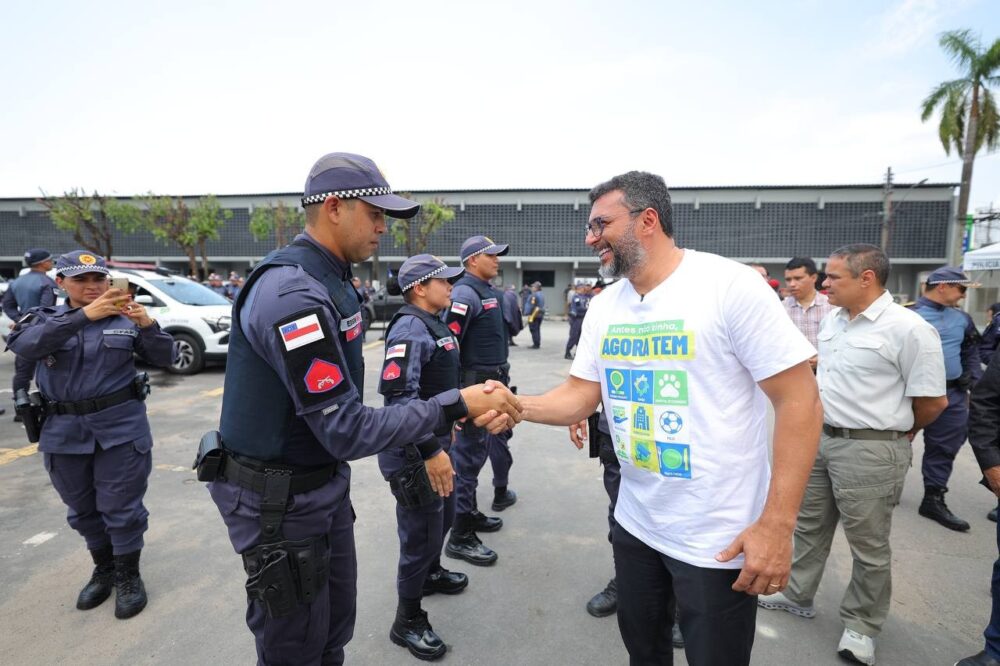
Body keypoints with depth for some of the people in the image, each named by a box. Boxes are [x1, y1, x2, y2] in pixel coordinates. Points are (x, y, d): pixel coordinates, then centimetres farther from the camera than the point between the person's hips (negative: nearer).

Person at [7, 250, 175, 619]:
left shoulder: (125, 319, 0)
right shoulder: (44, 317, 3)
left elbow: (165, 358, -3)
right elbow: (25, 344, -19)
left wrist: (147, 325, -22)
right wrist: (85, 315, -32)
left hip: (121, 428, -2)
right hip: (64, 432, 3)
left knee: (121, 506, 4)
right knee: (82, 509, 16)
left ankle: (128, 575, 22)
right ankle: (103, 568, 36)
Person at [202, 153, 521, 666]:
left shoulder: (330, 281, 5)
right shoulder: (293, 296, -27)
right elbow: (348, 432, -28)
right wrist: (456, 405, -26)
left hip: (323, 485, 9)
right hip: (279, 502, -8)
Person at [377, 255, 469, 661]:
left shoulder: (433, 324, 8)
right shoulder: (410, 328, -21)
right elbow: (399, 396, -29)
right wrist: (431, 451, -29)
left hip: (435, 441, 9)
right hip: (415, 451, -9)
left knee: (444, 516, 26)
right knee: (421, 530, 5)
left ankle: (430, 574, 52)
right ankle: (408, 621, 26)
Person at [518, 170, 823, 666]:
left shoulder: (730, 286, -18)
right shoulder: (603, 306, 1)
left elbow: (799, 400, -17)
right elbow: (580, 396, 2)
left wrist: (777, 524, -20)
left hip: (719, 538, -6)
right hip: (635, 524, 6)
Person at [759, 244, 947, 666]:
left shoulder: (908, 329, -17)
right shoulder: (832, 319, 6)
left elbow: (933, 400, -12)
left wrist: (893, 433, 3)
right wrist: (826, 425, 18)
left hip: (870, 451, -7)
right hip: (819, 438, 7)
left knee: (869, 547, 10)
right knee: (809, 527, 19)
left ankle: (861, 627, 29)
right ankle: (797, 596, 37)